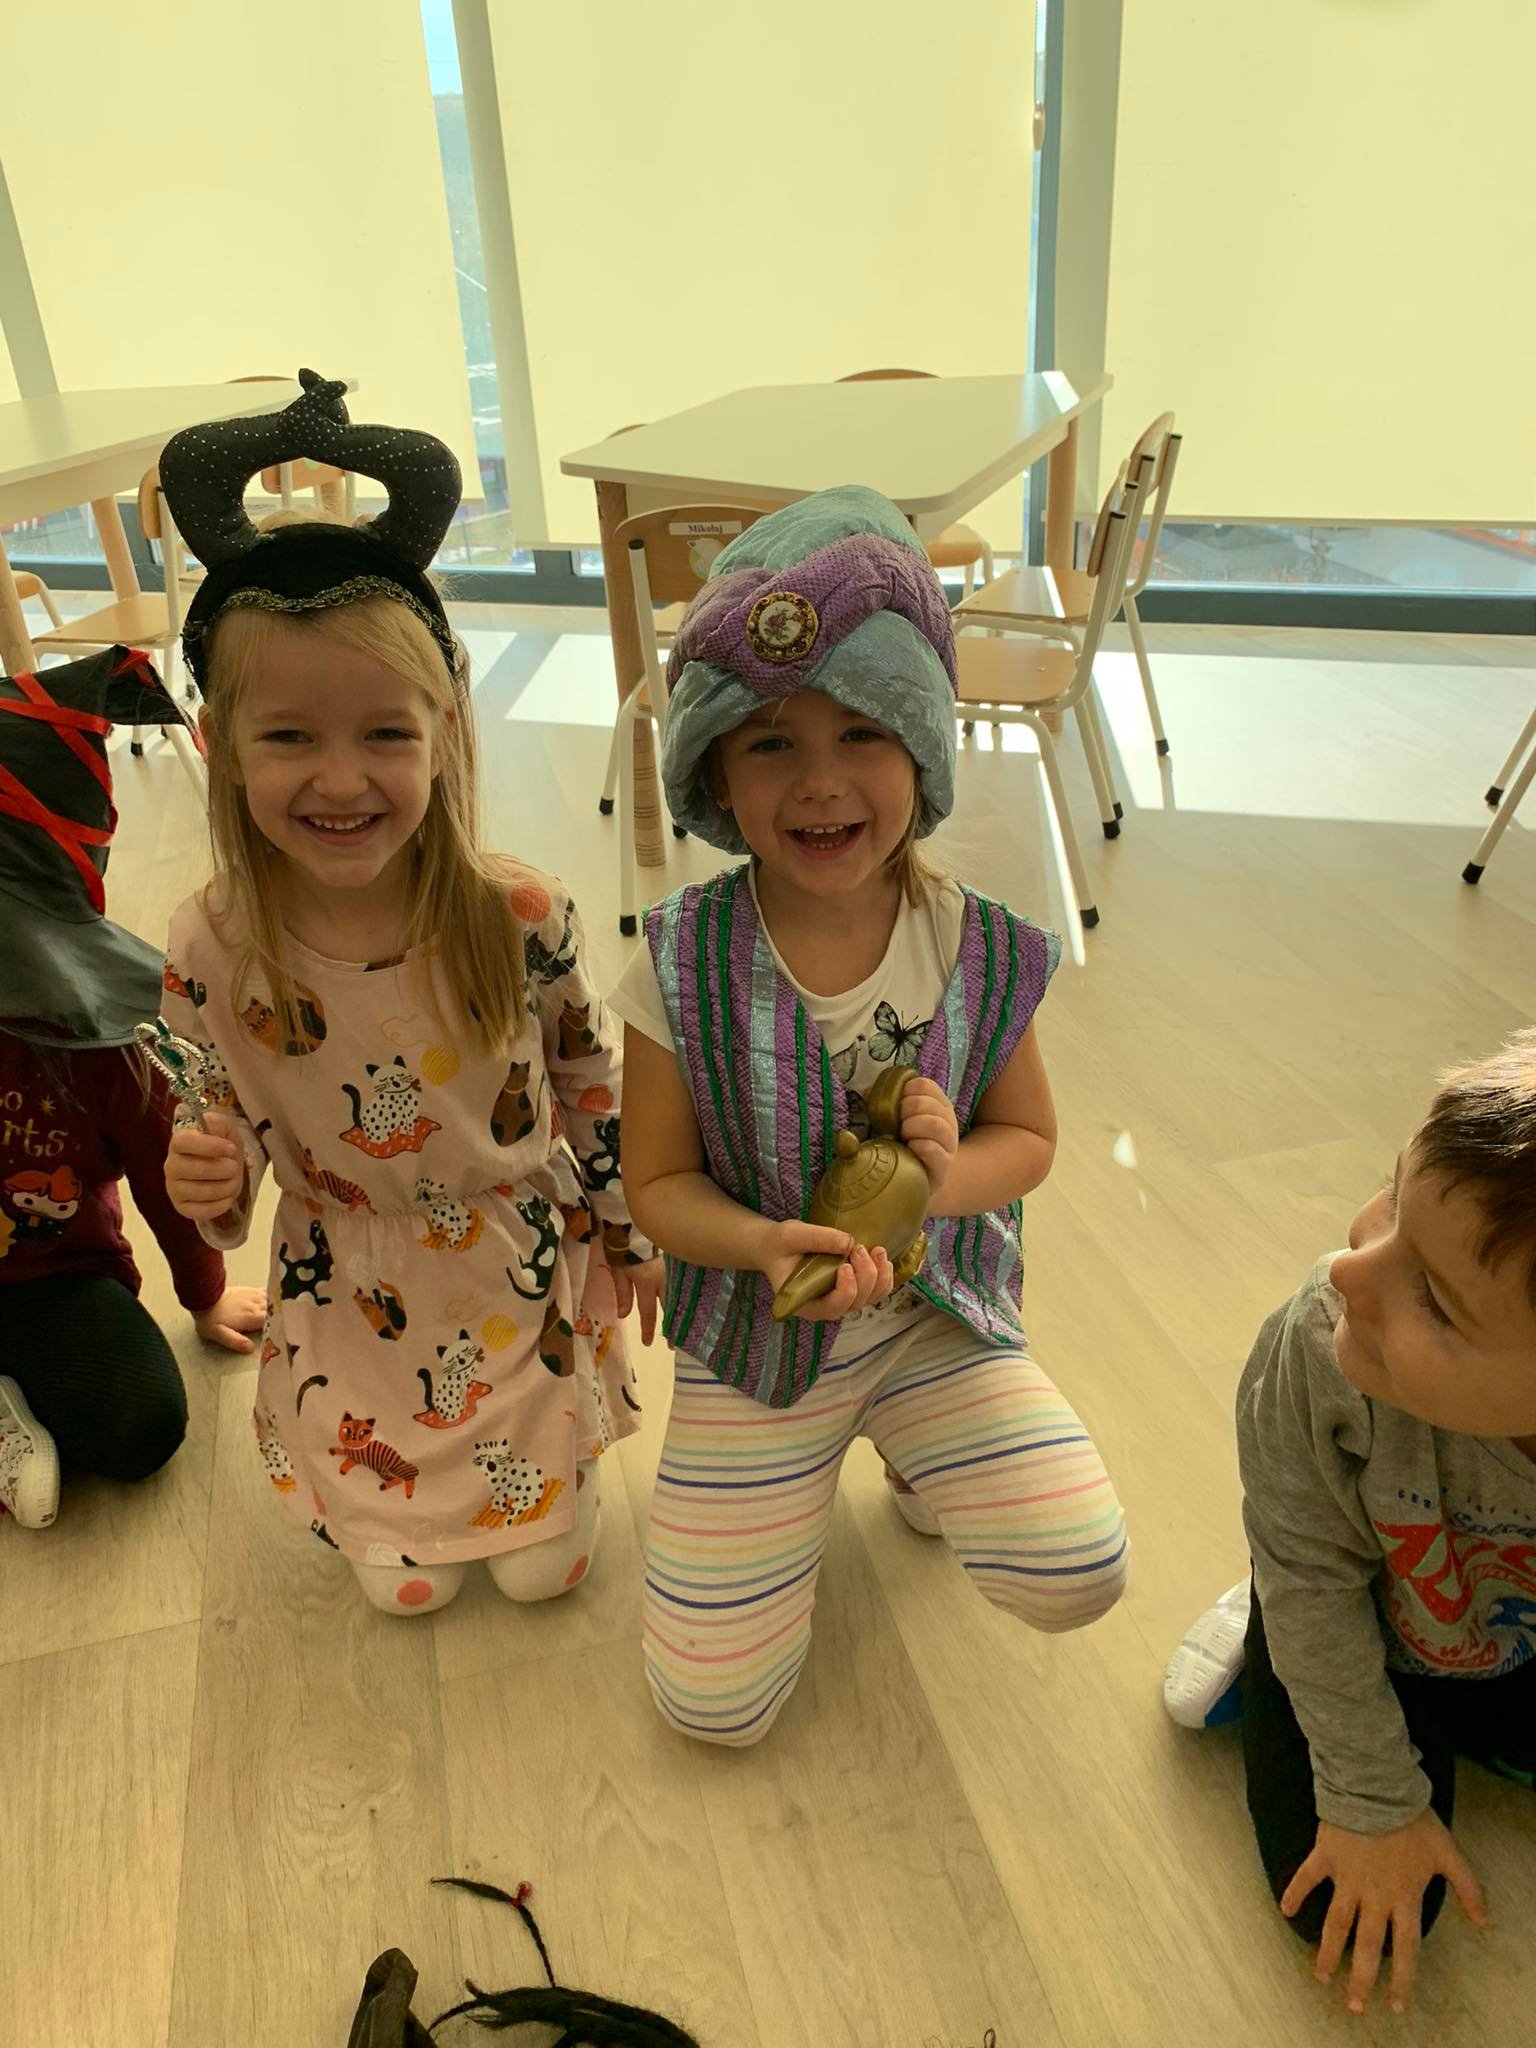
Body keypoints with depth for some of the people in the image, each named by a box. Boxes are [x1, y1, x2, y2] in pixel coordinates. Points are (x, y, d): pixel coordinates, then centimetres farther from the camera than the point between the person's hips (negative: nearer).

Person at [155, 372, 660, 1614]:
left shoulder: (522, 919, -25)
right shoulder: (213, 952, -21)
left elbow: (593, 1084, -8)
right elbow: (238, 1115, -2)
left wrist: (630, 1232, 2)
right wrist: (213, 1178, -23)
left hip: (527, 1268, -1)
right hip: (353, 1296, 2)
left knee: (546, 1561, 20)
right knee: (400, 1583, 22)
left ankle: (558, 1478, 53)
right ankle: (395, 1527, 56)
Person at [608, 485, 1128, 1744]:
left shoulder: (985, 952, -14)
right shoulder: (682, 962, -17)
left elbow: (1030, 1139, 1)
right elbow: (658, 1181, -8)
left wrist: (952, 1171, -22)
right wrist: (764, 1245, -29)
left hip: (938, 1319, 1)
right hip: (752, 1336, 0)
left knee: (1080, 1575, -14)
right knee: (713, 1705, 2)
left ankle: (906, 1448, 16)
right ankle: (805, 1471, 29)